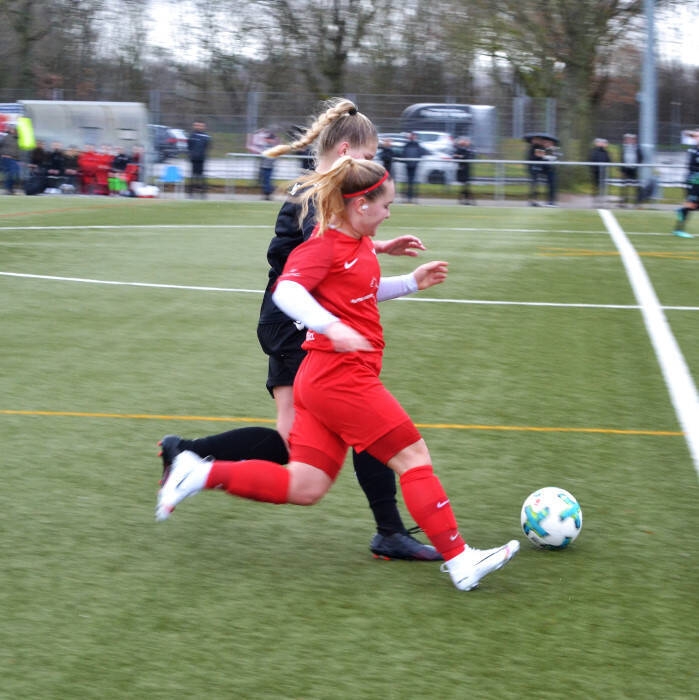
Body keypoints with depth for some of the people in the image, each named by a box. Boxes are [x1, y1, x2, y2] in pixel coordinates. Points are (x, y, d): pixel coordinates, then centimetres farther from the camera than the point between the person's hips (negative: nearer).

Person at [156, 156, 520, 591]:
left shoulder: (361, 244, 15)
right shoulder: (324, 245, -12)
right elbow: (286, 291, -27)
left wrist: (413, 282, 22)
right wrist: (331, 327, -42)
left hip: (322, 379, 10)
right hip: (340, 376, -10)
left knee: (304, 489, 7)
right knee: (414, 456, -6)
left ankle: (201, 474, 8)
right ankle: (460, 561, -4)